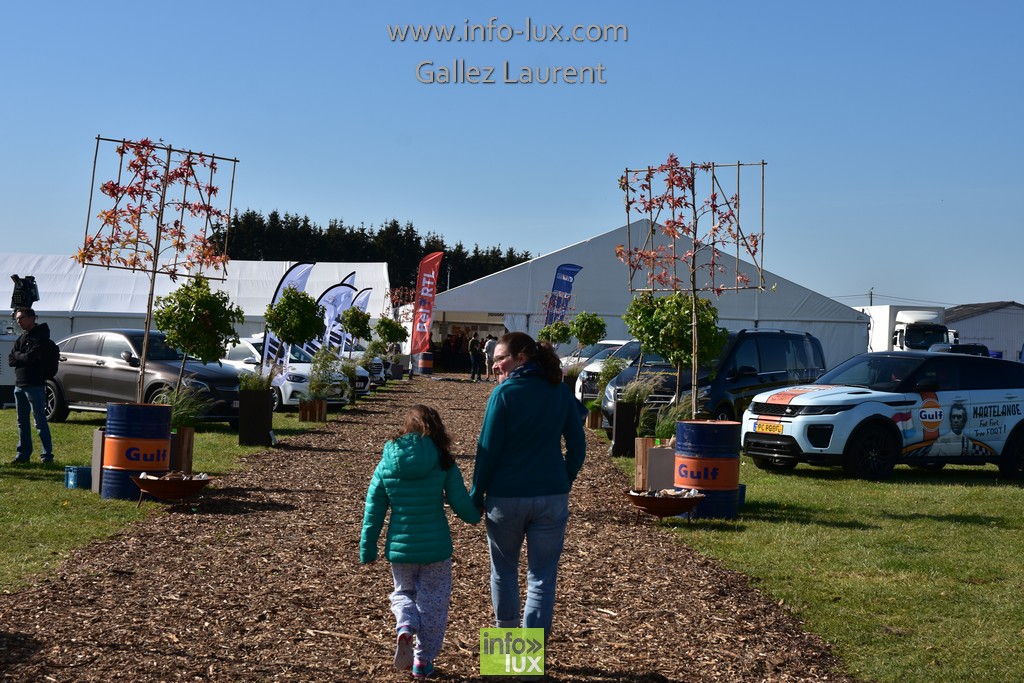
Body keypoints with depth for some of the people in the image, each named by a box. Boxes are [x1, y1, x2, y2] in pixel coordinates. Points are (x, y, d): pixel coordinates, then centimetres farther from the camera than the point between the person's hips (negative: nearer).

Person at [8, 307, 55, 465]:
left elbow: (30, 357, -19)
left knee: (40, 421, -6)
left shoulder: (40, 336, -8)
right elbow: (10, 360, 9)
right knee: (22, 422, 11)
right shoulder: (22, 338, 16)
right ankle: (23, 454, 17)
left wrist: (17, 355, -1)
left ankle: (47, 455, -4)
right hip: (19, 384, 8)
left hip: (35, 385, -8)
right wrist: (22, 356, -7)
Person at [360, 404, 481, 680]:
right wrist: (477, 515, 16)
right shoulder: (444, 464, -9)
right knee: (433, 602, 15)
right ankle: (423, 659, 17)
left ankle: (405, 628, -5)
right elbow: (462, 506, -7)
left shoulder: (386, 464, -4)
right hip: (435, 547, -1)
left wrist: (367, 549, 10)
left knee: (403, 593, 23)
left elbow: (373, 512, -1)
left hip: (400, 547, 2)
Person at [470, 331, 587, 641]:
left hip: (506, 497, -2)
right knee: (542, 578, 5)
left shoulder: (504, 393, -9)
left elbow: (488, 450, -9)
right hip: (552, 498, 3)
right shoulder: (561, 392, 4)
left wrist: (476, 496, 0)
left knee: (504, 569, 19)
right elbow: (578, 445, 7)